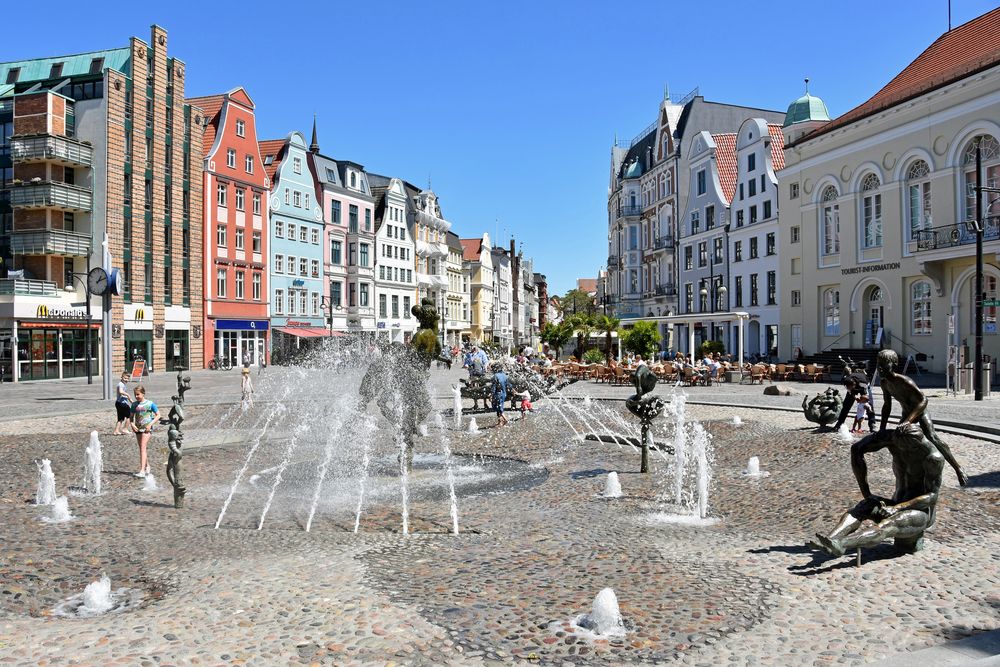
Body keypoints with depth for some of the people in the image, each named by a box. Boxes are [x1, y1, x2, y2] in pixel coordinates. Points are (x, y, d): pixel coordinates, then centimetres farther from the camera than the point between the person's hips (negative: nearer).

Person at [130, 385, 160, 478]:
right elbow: (132, 416, 15)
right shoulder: (134, 404, 7)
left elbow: (158, 415, -2)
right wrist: (132, 424, -4)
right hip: (138, 428, 6)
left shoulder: (150, 404, -5)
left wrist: (150, 424, -13)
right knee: (141, 449, 13)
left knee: (143, 448, -15)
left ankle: (142, 471, -21)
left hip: (146, 428, -6)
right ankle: (147, 467, 30)